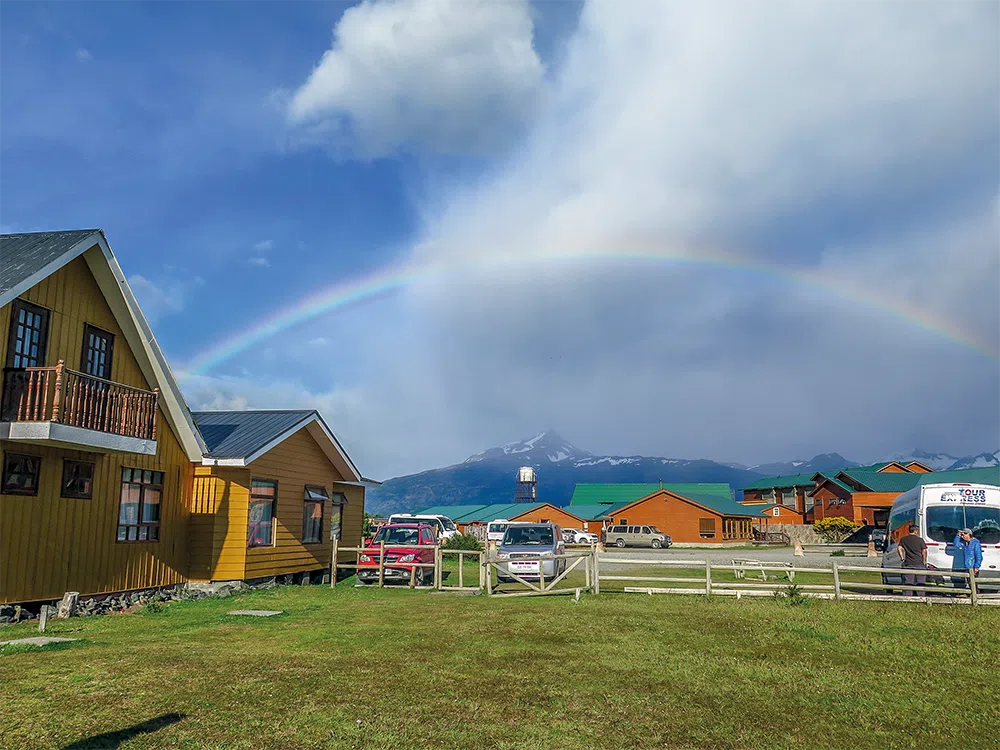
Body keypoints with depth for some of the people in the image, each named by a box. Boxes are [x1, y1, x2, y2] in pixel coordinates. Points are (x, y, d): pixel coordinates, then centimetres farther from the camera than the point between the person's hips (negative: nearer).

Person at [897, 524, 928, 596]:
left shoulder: (903, 539, 9)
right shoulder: (920, 540, 1)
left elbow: (899, 548, 1)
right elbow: (924, 551, -2)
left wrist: (902, 558, 7)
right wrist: (924, 562, 5)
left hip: (908, 564, 2)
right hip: (919, 564, -2)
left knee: (908, 583, 3)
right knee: (920, 583, 4)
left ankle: (908, 597, 0)